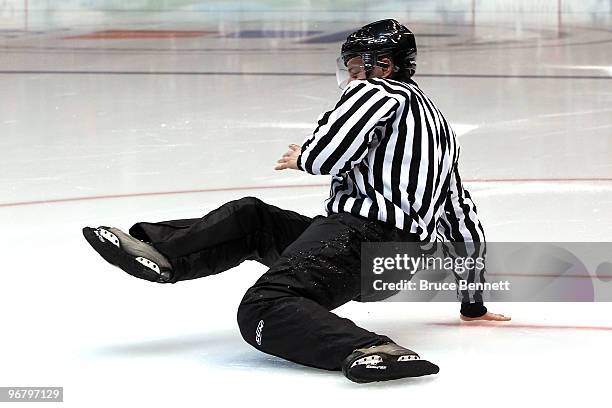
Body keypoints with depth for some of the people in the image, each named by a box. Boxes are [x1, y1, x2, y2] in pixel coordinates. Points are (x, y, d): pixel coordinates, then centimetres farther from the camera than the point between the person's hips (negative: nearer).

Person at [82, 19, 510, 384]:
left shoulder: (380, 92, 3)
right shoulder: (439, 125, 31)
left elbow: (331, 150, -14)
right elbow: (464, 216, 34)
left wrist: (301, 158, 12)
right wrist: (474, 302, 41)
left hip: (360, 231, -10)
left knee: (263, 310, -29)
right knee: (251, 217, 23)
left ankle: (372, 350, -49)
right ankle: (161, 252, 9)